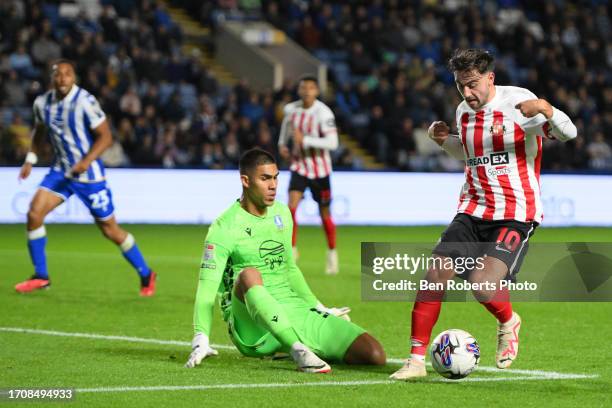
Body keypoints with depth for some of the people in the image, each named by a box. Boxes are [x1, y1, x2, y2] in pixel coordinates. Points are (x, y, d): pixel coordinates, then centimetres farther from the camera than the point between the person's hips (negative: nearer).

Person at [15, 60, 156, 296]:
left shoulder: (85, 102, -19)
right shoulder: (42, 103, -1)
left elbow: (105, 137, -17)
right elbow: (39, 130, 20)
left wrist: (85, 162, -29)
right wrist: (30, 159, 10)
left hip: (89, 174, -5)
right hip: (60, 170, 5)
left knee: (109, 229, 2)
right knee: (34, 213, -12)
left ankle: (146, 275, 21)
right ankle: (41, 276, 1)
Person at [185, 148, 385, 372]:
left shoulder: (282, 214, 14)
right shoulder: (225, 228, -7)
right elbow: (207, 289, -15)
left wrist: (319, 308, 31)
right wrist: (201, 339, -28)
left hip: (293, 310, 6)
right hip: (250, 327, -6)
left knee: (375, 354, -12)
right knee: (249, 274, -40)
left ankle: (297, 348, 14)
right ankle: (298, 351, -44)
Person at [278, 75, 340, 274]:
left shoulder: (323, 113, -18)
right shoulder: (291, 109, -1)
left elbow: (332, 142, -26)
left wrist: (305, 140, -31)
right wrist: (282, 145, 6)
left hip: (320, 168, -3)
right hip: (299, 166, 3)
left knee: (324, 214, 8)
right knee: (291, 205, -18)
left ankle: (332, 254, 28)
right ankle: (292, 249, -7)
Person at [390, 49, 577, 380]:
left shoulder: (517, 101, -10)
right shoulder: (464, 111, 11)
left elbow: (568, 133, -17)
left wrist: (545, 109, -37)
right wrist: (444, 140, 10)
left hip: (516, 215, -6)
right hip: (472, 211, 6)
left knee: (483, 285, -23)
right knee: (435, 276, -10)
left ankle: (508, 323, 12)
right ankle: (416, 359, 0)